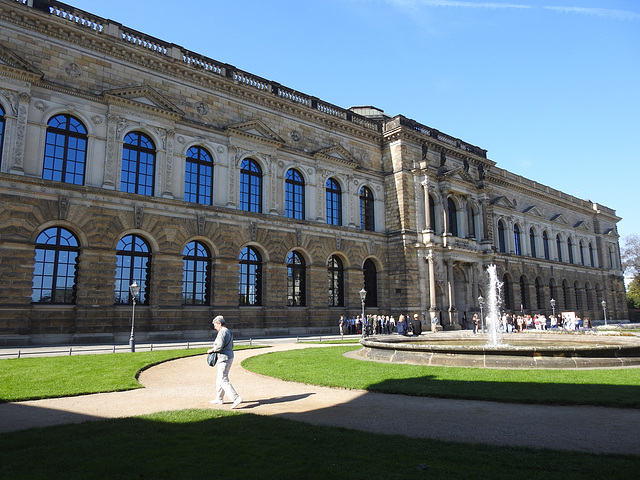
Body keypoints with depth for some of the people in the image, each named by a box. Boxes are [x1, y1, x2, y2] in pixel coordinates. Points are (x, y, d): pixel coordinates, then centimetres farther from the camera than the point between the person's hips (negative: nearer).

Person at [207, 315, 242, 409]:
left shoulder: (222, 332, -15)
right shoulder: (229, 332, 16)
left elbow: (219, 346, -25)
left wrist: (212, 350, -8)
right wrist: (215, 350, 18)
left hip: (224, 358, -10)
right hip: (230, 356, 10)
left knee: (223, 380, -10)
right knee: (219, 378, 21)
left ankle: (236, 398, -17)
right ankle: (219, 399, 31)